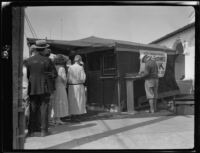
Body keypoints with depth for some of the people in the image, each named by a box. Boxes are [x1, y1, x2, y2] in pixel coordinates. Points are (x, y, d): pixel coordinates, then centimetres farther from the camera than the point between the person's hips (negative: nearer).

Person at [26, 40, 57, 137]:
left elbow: (27, 74, 4)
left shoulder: (29, 60, -2)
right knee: (44, 109, 5)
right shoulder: (47, 60, -7)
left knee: (33, 110, 9)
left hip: (32, 88, 2)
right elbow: (54, 74, -4)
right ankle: (44, 130, 7)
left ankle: (31, 130, 12)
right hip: (44, 88, -2)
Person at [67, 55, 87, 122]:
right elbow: (83, 78, -11)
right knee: (79, 101, 5)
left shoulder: (70, 67, -2)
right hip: (79, 86, -3)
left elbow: (68, 78, -3)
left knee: (72, 102, 9)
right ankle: (77, 117, 4)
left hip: (71, 86, 3)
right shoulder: (81, 68, -8)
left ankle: (73, 117, 12)